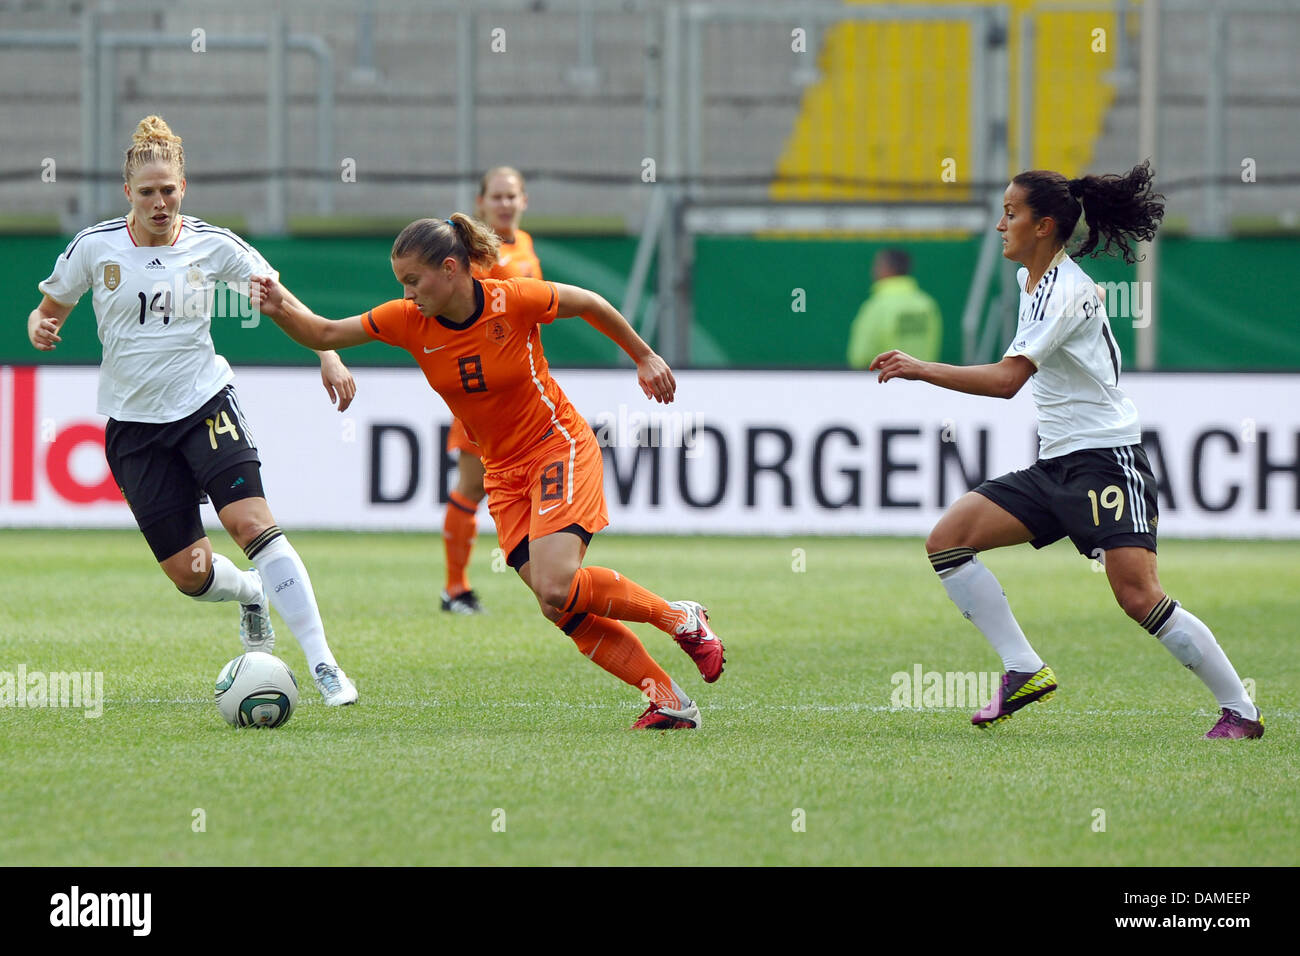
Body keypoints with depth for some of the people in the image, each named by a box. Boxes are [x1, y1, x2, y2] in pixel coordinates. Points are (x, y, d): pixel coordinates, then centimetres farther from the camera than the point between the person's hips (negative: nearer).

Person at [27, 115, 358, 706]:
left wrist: (328, 356, -6)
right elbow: (49, 313, 8)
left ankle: (322, 663, -23)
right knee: (189, 575, -2)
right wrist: (40, 328, -15)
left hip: (205, 403, -1)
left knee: (252, 524, -23)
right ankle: (250, 593, 36)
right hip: (134, 424, 1)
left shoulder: (212, 246, -3)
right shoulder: (94, 247, -4)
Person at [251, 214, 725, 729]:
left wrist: (644, 357, 9)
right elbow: (322, 334, -4)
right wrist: (281, 307, -24)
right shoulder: (409, 321, -9)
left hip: (559, 446, -5)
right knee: (565, 611, -7)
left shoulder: (514, 300, -20)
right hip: (505, 471, 5)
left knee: (556, 589, -24)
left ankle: (680, 617, -3)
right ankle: (666, 698, 1)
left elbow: (589, 304, -2)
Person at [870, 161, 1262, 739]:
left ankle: (1240, 711, -8)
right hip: (1054, 465, 10)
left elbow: (1007, 378, -27)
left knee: (1138, 597, -20)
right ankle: (1025, 671, -4)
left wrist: (922, 370, -27)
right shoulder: (1032, 278, 11)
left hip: (1105, 461, -10)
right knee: (947, 539, -4)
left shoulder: (1064, 291, -17)